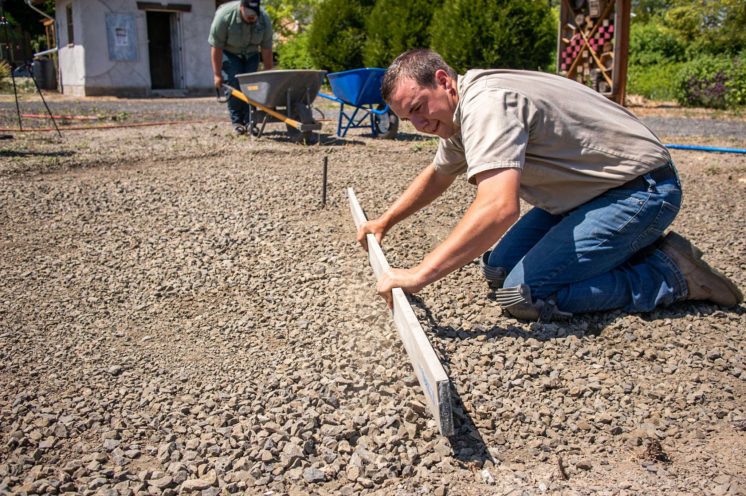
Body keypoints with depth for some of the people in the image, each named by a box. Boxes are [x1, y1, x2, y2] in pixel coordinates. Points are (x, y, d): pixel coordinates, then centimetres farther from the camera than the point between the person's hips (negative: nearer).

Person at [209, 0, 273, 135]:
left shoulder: (264, 19, -23)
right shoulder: (225, 15, -32)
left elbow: (266, 49, -15)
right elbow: (216, 47, -26)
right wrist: (217, 75, -24)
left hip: (251, 54, 3)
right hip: (229, 53, -3)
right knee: (233, 85, -15)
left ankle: (249, 121, -2)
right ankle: (237, 122, -6)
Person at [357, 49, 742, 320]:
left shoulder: (485, 103, -25)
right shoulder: (459, 111, 7)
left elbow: (499, 208, -39)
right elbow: (437, 175, 26)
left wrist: (419, 275, -38)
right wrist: (384, 222, 19)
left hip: (641, 190, -10)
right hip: (592, 191, 10)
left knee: (522, 295, -20)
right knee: (497, 270, 6)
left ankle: (670, 274, -5)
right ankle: (626, 250, 14)